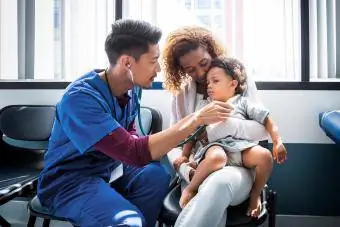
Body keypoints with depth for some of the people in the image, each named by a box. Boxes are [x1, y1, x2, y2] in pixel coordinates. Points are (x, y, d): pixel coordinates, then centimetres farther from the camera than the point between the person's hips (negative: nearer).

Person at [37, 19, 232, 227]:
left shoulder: (131, 89, -1)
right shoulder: (80, 97, -26)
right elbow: (135, 153, -33)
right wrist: (197, 118, -29)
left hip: (108, 169, 8)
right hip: (69, 181, -7)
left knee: (157, 174, -19)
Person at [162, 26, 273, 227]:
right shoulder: (181, 93, 9)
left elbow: (263, 129, -4)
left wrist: (226, 124, -24)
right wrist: (187, 169, -18)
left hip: (237, 167, -1)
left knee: (219, 182, -39)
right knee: (212, 209, -35)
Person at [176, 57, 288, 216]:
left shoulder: (243, 103, 20)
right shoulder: (203, 105, 23)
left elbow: (266, 120, 17)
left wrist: (277, 142, 5)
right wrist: (184, 155, 13)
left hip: (241, 146, 2)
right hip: (215, 146, -1)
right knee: (216, 157, -39)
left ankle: (255, 195, -2)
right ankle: (189, 189, -15)